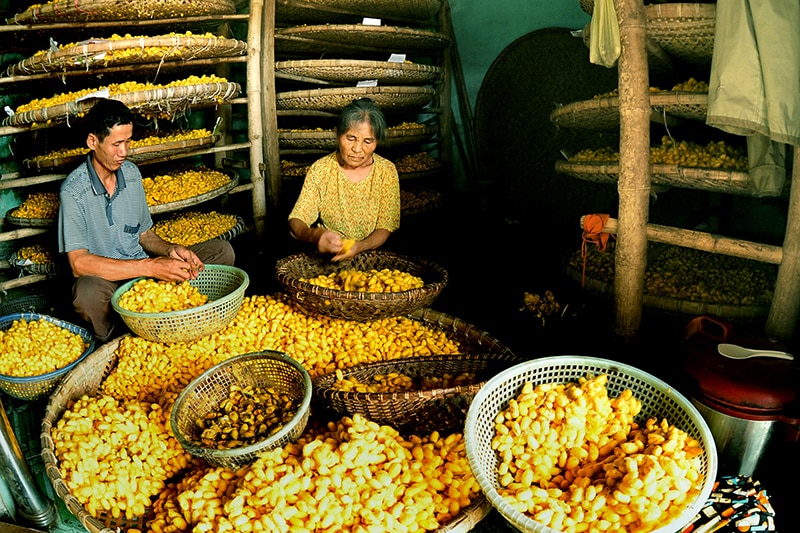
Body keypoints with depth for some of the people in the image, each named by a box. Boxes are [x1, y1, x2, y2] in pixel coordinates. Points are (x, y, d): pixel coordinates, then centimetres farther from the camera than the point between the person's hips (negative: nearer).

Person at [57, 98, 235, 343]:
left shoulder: (132, 173, 5)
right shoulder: (74, 191, -14)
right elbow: (78, 263, -23)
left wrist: (171, 249, -9)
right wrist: (151, 267, -29)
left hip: (144, 270, 6)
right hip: (107, 280, -5)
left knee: (222, 251, -6)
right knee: (88, 293, -41)